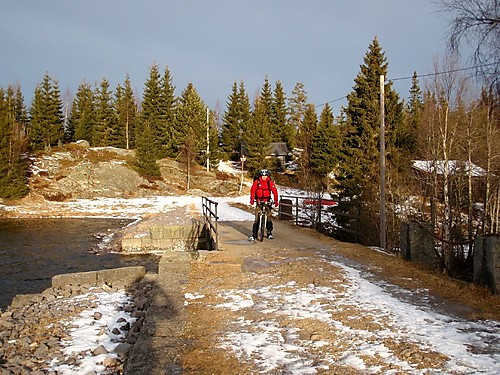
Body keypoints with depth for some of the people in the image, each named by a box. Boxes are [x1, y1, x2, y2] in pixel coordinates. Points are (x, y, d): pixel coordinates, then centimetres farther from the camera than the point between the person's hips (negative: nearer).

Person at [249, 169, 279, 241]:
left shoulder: (270, 182, -7)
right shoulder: (257, 181, -7)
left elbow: (274, 191, -9)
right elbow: (252, 190, -9)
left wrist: (276, 201, -16)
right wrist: (252, 199, -20)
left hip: (267, 201, 1)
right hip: (259, 201, 0)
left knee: (269, 217, 1)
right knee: (257, 218, -4)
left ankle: (269, 233, 17)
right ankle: (253, 235, -2)